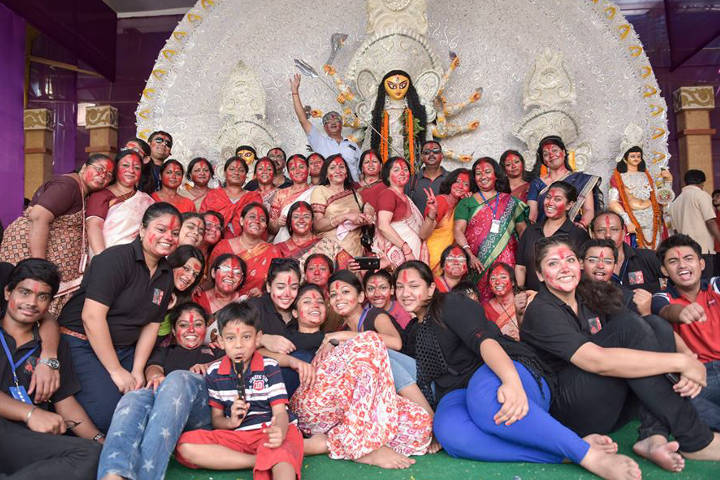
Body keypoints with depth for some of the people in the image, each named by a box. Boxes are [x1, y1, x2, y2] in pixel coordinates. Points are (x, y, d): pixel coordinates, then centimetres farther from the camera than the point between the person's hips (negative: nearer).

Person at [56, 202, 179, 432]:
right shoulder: (116, 258, -17)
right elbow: (92, 316, -22)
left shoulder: (166, 275, 6)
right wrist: (116, 371, -19)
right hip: (82, 343, -6)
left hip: (123, 349, 7)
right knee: (106, 412, -21)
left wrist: (137, 371, -4)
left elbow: (151, 325, 8)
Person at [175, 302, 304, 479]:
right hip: (235, 435, 6)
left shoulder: (270, 367, 1)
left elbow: (280, 412, -6)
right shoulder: (214, 373, 9)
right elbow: (216, 419, 13)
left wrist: (279, 432, -31)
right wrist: (230, 422, -13)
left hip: (267, 432, -6)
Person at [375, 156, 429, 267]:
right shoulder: (388, 194, -6)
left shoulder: (405, 197, 23)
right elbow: (383, 226, -19)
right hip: (395, 252, -8)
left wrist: (431, 216, 9)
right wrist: (406, 248, -21)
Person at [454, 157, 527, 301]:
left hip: (506, 262, 1)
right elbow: (458, 230, -1)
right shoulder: (466, 203, 10)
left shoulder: (510, 202, 16)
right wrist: (470, 255, -15)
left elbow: (522, 230, 14)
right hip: (477, 263, -1)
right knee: (478, 299, -8)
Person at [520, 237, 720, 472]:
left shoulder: (592, 298, 9)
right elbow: (597, 361, -28)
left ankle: (654, 436, -21)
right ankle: (693, 440, -18)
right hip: (564, 409, -7)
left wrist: (687, 365, -21)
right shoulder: (540, 311, -14)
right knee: (628, 325, -23)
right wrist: (681, 362, -23)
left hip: (608, 408, 7)